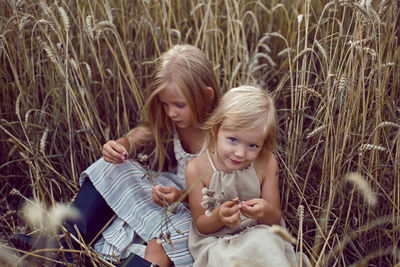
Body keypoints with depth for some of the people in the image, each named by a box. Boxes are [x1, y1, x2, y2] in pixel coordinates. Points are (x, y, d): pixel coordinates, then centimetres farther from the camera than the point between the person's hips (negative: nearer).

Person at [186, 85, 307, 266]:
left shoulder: (266, 164, -8)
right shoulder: (197, 169, -13)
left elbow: (275, 221, -1)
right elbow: (200, 225, -5)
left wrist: (266, 212, -26)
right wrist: (218, 217, -28)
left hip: (257, 234, 3)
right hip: (214, 240, -2)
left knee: (264, 244, -30)